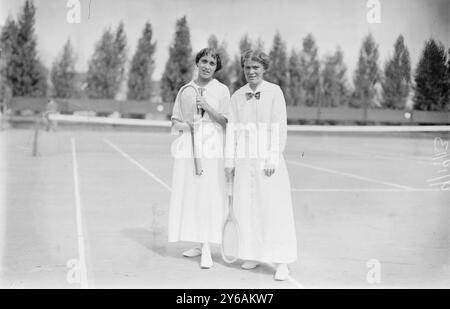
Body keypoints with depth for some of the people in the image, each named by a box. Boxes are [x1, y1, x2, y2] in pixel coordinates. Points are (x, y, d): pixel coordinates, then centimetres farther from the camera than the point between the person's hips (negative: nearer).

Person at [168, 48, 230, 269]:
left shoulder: (221, 90, 3)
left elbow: (226, 122, 0)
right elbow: (174, 121, 13)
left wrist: (207, 107, -13)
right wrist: (184, 124, -9)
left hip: (211, 147, -3)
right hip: (188, 146, 4)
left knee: (209, 196, -8)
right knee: (188, 196, 4)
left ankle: (207, 250, -4)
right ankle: (199, 244, 18)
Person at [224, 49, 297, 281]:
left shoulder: (274, 92, -2)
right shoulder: (237, 96, 9)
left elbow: (279, 128, -6)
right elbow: (232, 129, 10)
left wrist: (273, 159, -12)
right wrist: (229, 161, 6)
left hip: (268, 159, -4)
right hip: (244, 159, 4)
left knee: (275, 208, -5)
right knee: (246, 209, 6)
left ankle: (281, 262, -1)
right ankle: (253, 255, 18)